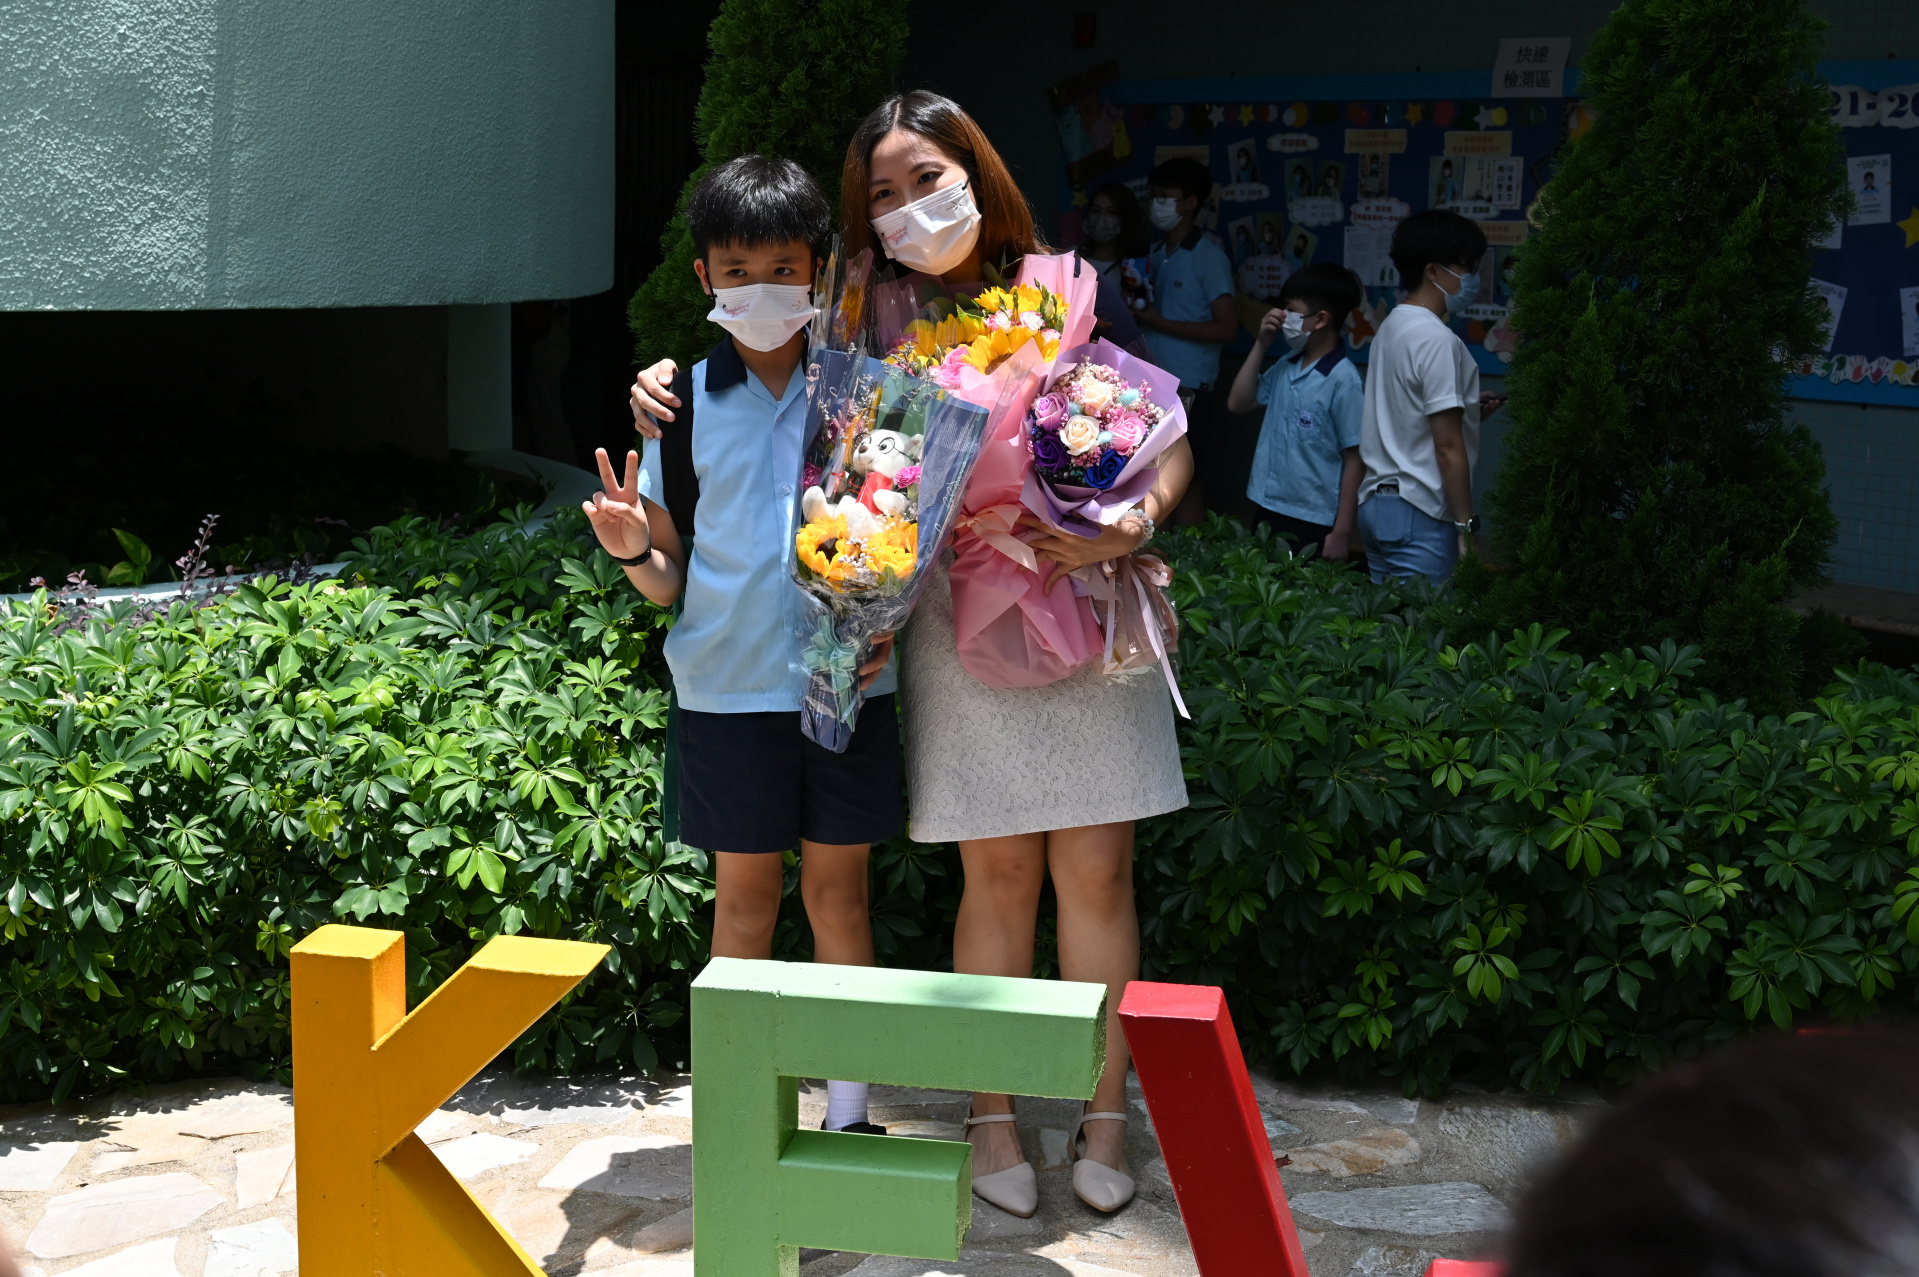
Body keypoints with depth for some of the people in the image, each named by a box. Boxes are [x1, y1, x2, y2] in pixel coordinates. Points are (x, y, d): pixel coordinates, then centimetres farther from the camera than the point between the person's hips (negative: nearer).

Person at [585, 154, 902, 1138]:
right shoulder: (684, 404, 1)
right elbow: (670, 579, 4)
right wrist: (630, 549, -17)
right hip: (728, 687, 0)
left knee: (838, 888, 8)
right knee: (745, 889, 8)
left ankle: (849, 1110, 19)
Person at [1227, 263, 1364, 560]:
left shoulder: (1342, 380, -14)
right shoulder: (1286, 367, 6)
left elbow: (1355, 461, -14)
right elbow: (1237, 403, 14)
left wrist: (1341, 533, -15)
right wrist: (1261, 345, 5)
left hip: (1312, 524, -7)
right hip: (1266, 512, 7)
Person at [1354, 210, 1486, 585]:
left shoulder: (1391, 326, 13)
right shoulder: (1437, 340, -14)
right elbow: (1448, 447, -16)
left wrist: (1465, 409, 18)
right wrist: (1467, 526, -13)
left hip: (1376, 502, 9)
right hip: (1419, 515, -9)